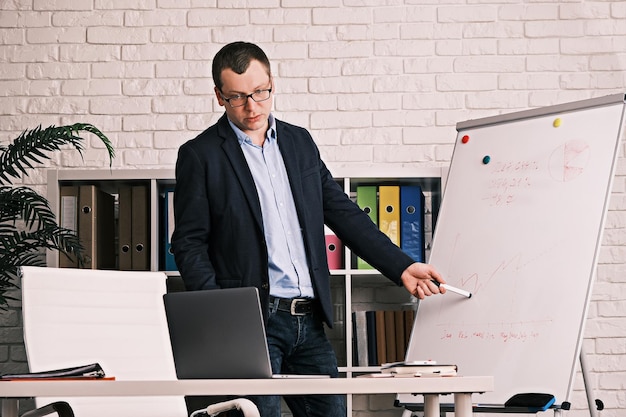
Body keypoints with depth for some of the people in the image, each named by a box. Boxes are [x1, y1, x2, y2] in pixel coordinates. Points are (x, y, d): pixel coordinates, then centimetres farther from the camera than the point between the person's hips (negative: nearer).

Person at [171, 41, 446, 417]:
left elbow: (343, 213, 15)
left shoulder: (300, 142, 14)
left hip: (310, 319, 5)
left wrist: (402, 267, 6)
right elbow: (189, 243, -4)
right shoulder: (201, 155, -1)